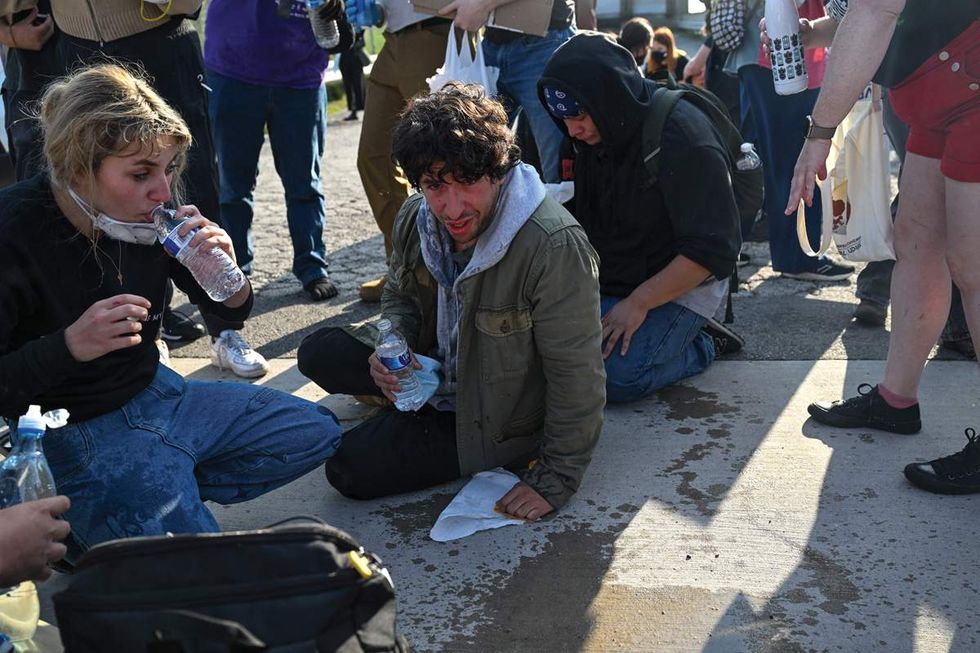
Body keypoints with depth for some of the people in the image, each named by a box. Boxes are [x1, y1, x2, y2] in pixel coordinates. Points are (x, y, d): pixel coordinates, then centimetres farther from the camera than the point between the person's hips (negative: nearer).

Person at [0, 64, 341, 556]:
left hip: (157, 395, 7)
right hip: (76, 436, -7)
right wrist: (69, 346, -36)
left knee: (317, 432, 10)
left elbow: (232, 311, 4)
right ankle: (88, 525, 8)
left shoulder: (151, 215, -7)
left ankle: (169, 490, 7)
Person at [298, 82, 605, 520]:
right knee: (317, 354, -4)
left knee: (350, 467, -13)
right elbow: (401, 299, 9)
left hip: (498, 416, -6)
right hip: (438, 366, 7)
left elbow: (576, 377, -27)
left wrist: (555, 480, -22)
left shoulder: (555, 247, -33)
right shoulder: (416, 218, -11)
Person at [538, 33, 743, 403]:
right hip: (606, 281, 8)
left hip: (680, 286, -7)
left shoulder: (684, 140, -22)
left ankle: (702, 345, 3)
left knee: (617, 377, -28)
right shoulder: (587, 136, -1)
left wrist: (638, 302, -23)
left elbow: (713, 250, -22)